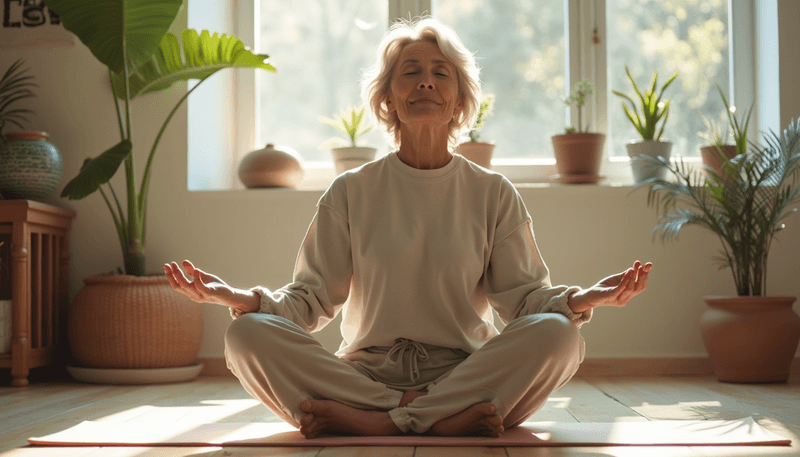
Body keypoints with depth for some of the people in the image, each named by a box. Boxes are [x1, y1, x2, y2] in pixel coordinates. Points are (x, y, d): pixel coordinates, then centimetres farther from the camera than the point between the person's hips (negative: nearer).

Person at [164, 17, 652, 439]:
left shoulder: (494, 194, 8)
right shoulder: (351, 192, 8)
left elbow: (524, 295, 3)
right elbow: (311, 298, 5)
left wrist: (583, 298, -18)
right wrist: (240, 297, -14)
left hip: (468, 371, 0)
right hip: (366, 371, 1)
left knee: (558, 333, -29)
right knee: (248, 334, -24)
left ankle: (362, 419, -26)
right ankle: (444, 421, -27)